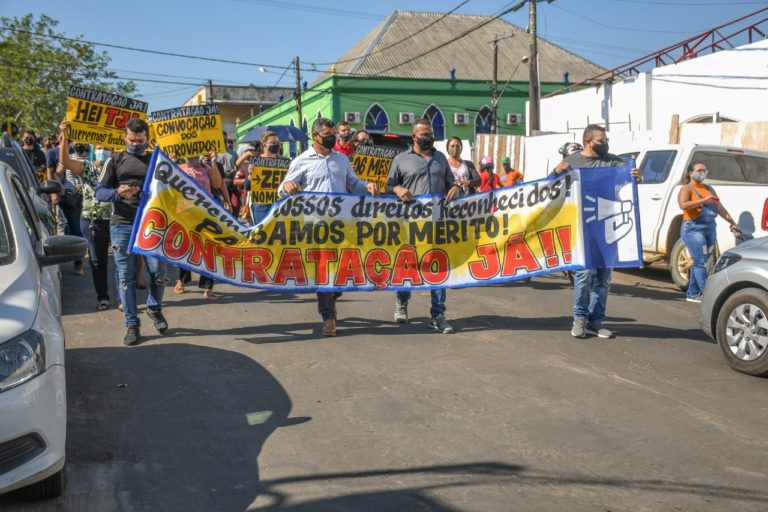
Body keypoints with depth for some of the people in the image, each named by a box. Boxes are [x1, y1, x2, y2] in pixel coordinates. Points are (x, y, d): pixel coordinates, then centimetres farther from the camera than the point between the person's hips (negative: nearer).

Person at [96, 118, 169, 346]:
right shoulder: (115, 161, 7)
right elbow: (100, 192, 1)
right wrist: (118, 193, -18)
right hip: (122, 225, -1)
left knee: (159, 272, -1)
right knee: (126, 276, 1)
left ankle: (154, 308, 27)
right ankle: (132, 325, 10)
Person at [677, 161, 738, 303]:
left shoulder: (709, 189, 20)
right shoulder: (687, 189, -2)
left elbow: (720, 208, 21)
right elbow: (683, 205, -20)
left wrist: (732, 222, 14)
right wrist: (703, 200, -23)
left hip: (710, 229, 7)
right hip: (693, 228, -7)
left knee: (699, 262, 8)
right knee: (700, 262, -11)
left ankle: (692, 294, 15)